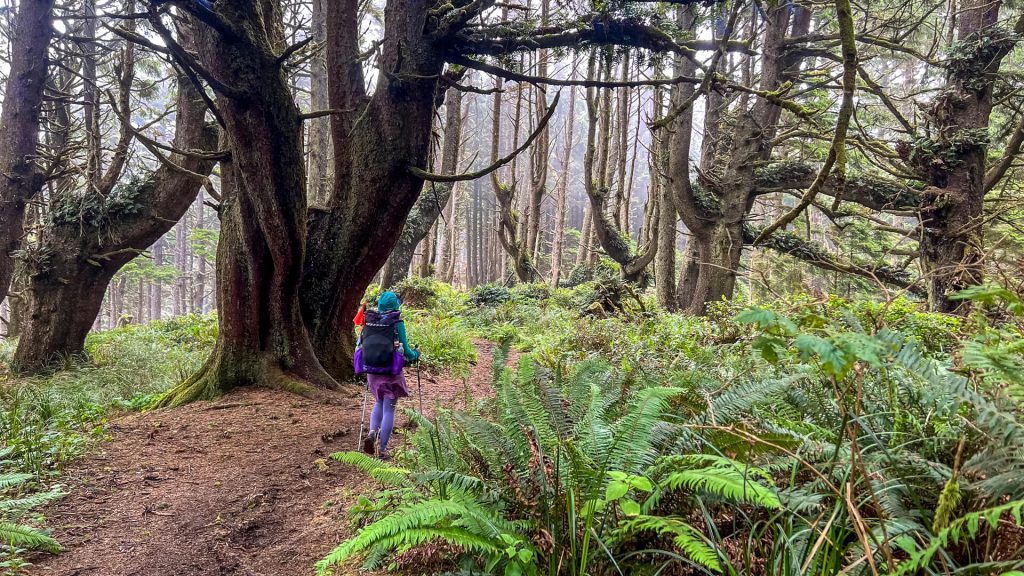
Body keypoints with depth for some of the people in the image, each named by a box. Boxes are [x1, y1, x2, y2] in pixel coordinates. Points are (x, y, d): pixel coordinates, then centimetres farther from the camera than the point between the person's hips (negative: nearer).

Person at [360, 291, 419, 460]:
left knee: (379, 403, 26)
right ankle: (382, 449, 7)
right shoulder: (397, 323, -11)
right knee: (389, 409, 5)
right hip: (391, 372, -4)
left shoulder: (370, 321, 1)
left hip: (373, 370, 4)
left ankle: (372, 432, 3)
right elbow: (405, 351, -10)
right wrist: (416, 354, 12)